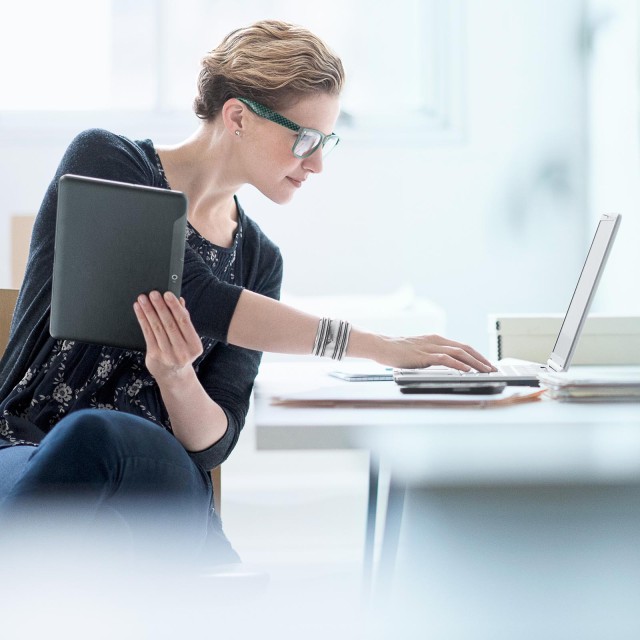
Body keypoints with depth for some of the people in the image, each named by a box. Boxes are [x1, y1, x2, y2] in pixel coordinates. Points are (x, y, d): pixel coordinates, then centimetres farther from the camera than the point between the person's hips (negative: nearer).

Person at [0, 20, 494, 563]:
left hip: (156, 478, 3)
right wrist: (380, 346, -14)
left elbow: (214, 442, 4)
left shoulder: (259, 260, 12)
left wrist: (176, 377, -21)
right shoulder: (103, 161, -1)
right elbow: (196, 300, -15)